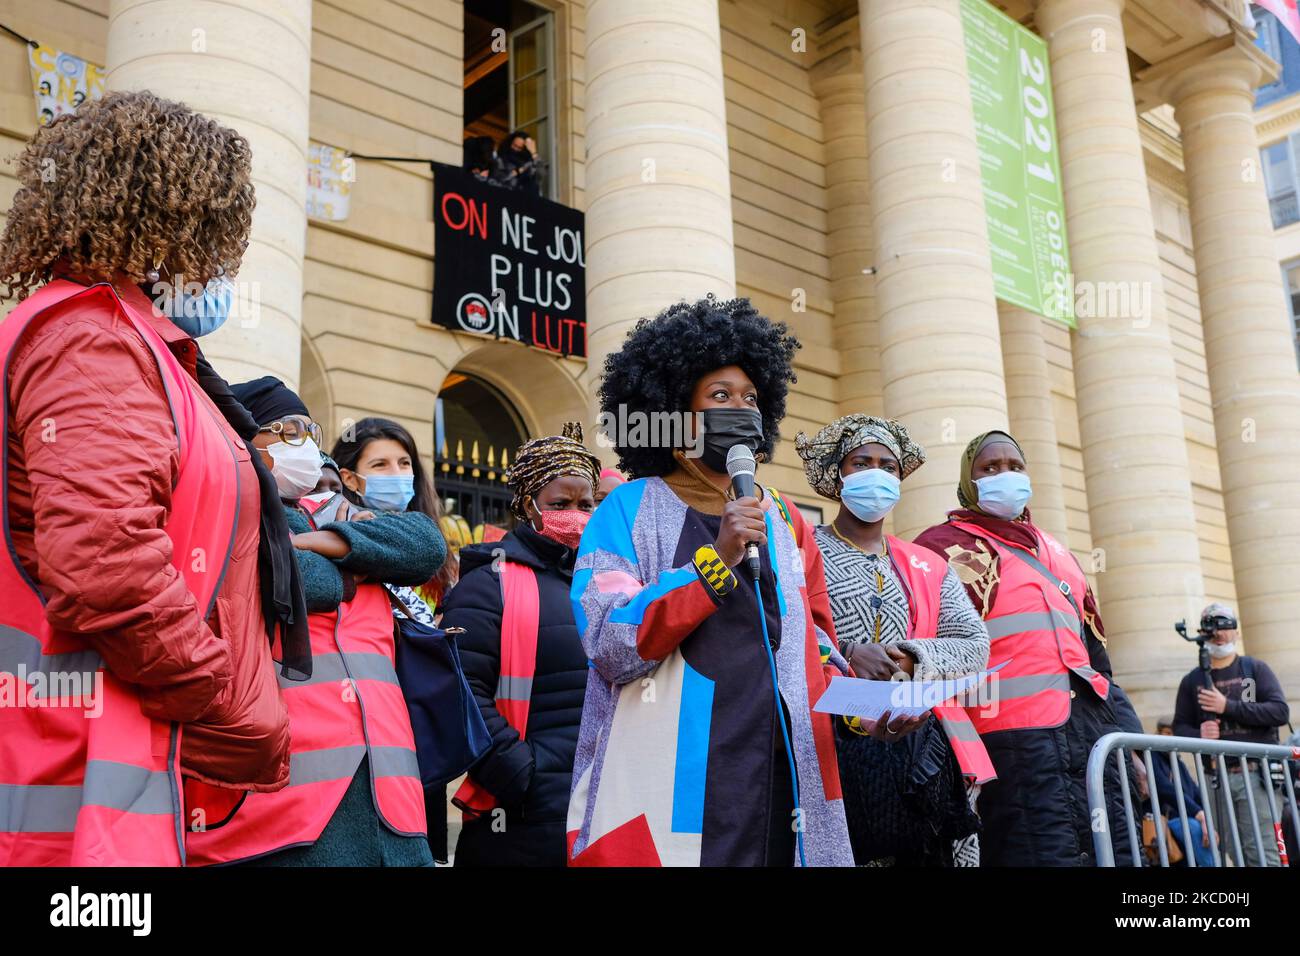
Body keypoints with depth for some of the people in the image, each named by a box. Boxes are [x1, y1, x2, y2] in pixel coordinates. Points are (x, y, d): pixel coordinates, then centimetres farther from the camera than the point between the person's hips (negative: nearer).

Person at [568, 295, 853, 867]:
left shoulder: (784, 521, 14)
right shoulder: (629, 511, 0)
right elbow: (612, 648, -12)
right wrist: (718, 558, -18)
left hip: (778, 777, 4)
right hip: (668, 786, -4)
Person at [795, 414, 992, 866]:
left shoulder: (928, 567, 19)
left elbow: (976, 644, 8)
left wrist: (913, 659, -10)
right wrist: (846, 653, -20)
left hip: (923, 740, 4)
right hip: (833, 741, -4)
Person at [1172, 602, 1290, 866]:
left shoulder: (1256, 669, 8)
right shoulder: (1192, 681, 13)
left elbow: (1281, 712, -4)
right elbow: (1179, 727, 11)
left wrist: (1228, 706, -13)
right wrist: (1199, 735, -12)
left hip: (1257, 775, -2)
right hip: (1217, 778, 2)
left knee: (1261, 854, -10)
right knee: (1228, 853, 1)